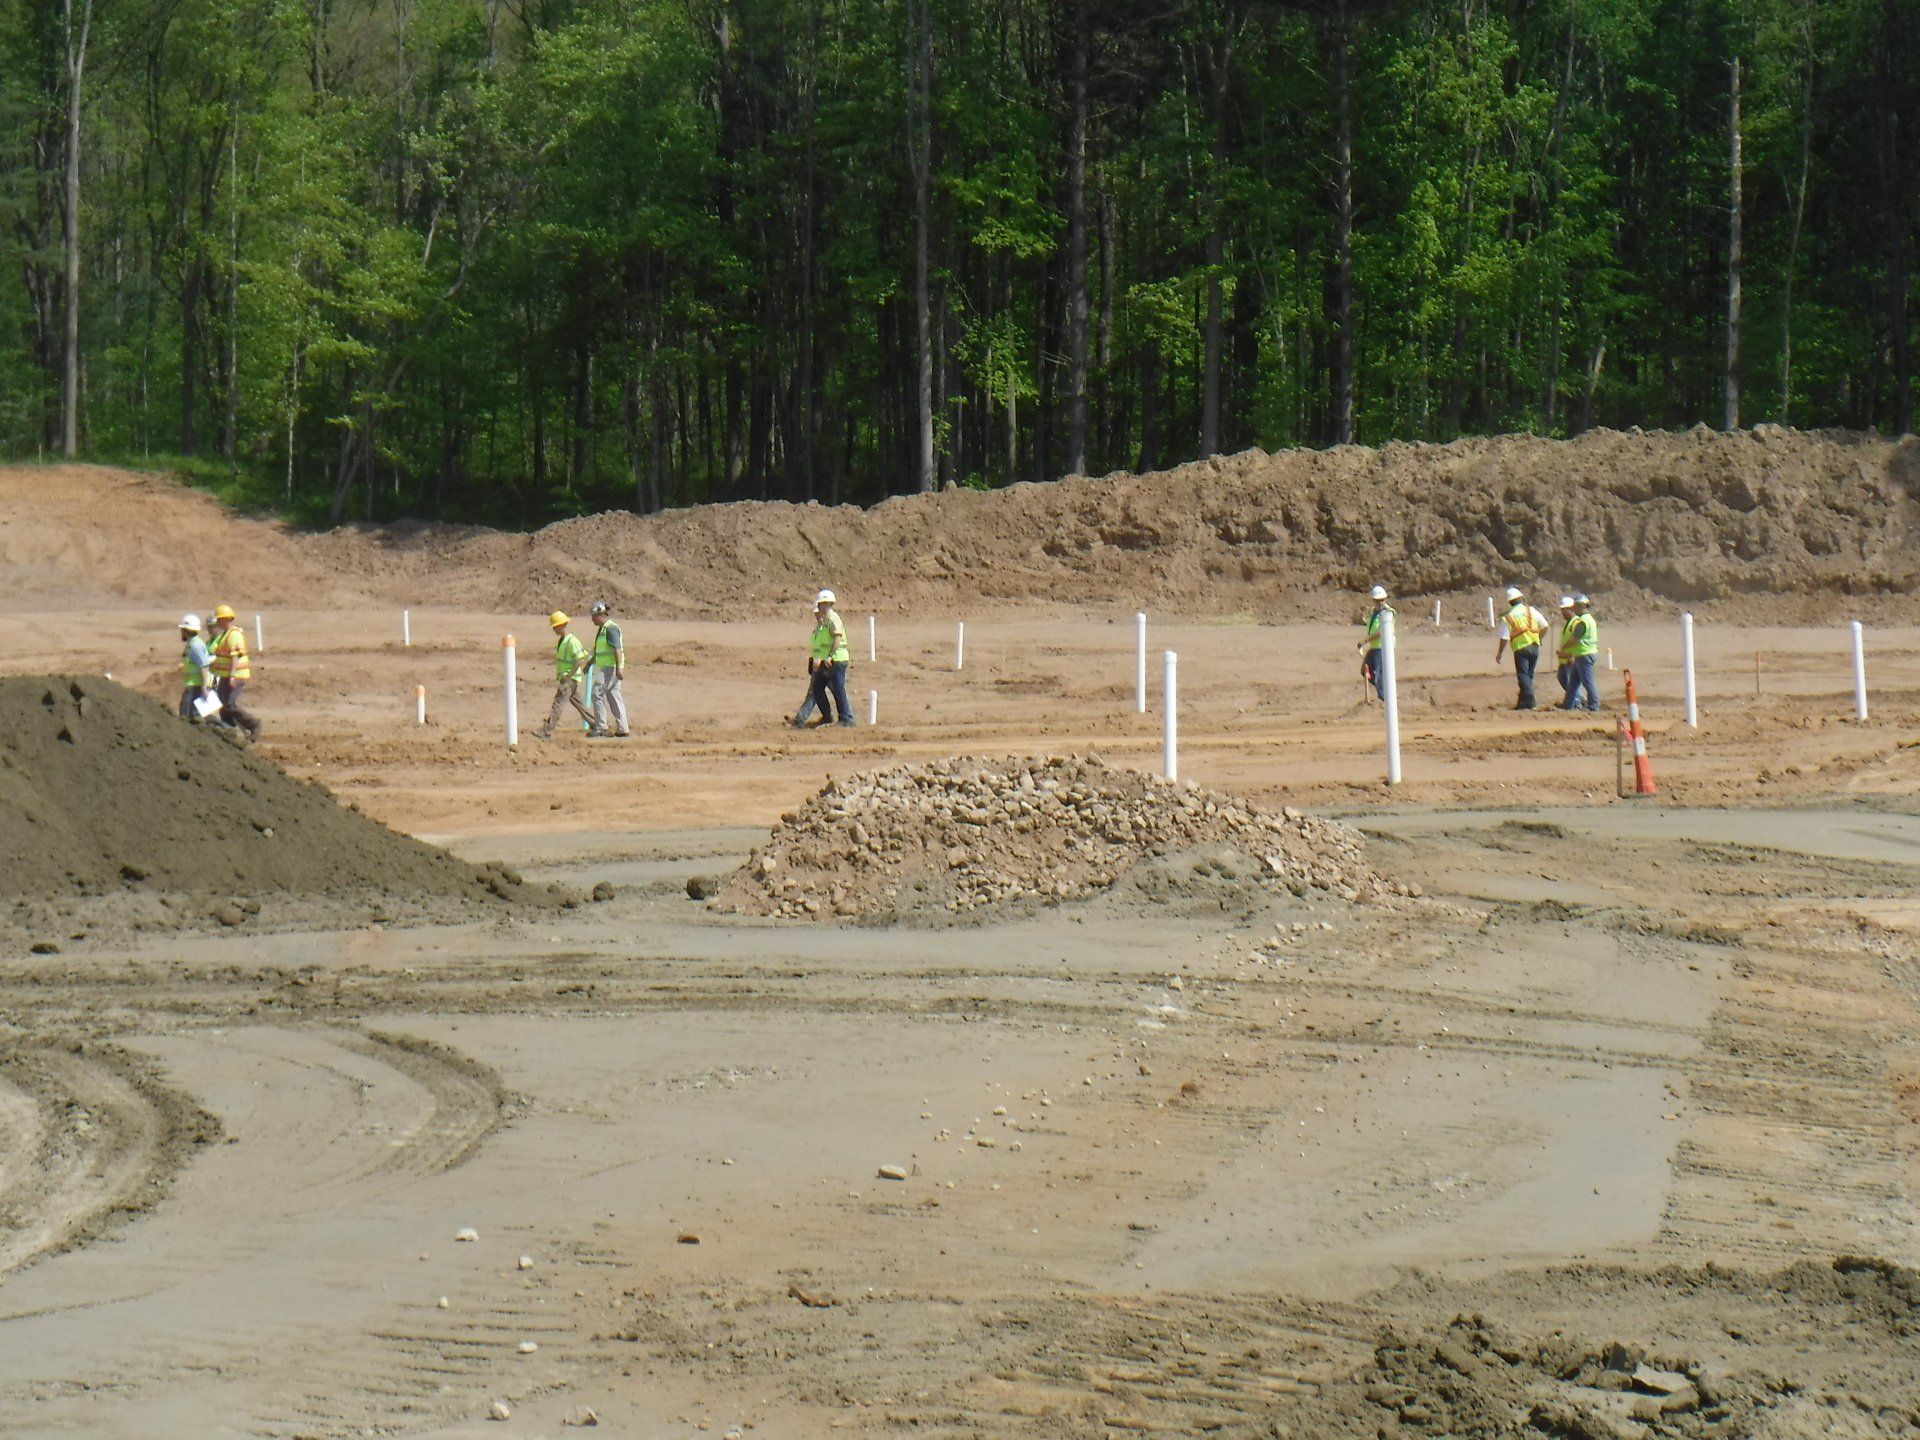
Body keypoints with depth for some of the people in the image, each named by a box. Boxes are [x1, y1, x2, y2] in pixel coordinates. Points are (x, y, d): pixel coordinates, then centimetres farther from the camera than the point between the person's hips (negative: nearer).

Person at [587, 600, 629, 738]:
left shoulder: (610, 628, -14)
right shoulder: (602, 629, 17)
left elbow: (617, 649, -22)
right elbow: (598, 651, 28)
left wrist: (619, 668, -29)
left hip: (611, 668, -10)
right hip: (606, 668, 10)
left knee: (597, 693, -12)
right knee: (614, 697, 9)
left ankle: (600, 727, -9)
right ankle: (622, 729, 10)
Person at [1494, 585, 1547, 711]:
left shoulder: (1507, 617, -7)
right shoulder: (1531, 610, 0)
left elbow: (1504, 638, -7)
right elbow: (1544, 626, 2)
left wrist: (1499, 654, 4)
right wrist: (1539, 638, 19)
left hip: (1520, 648, -4)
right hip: (1534, 646, 4)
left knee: (1523, 675, -1)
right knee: (1529, 674, 14)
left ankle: (1528, 700, -11)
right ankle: (1524, 700, 20)